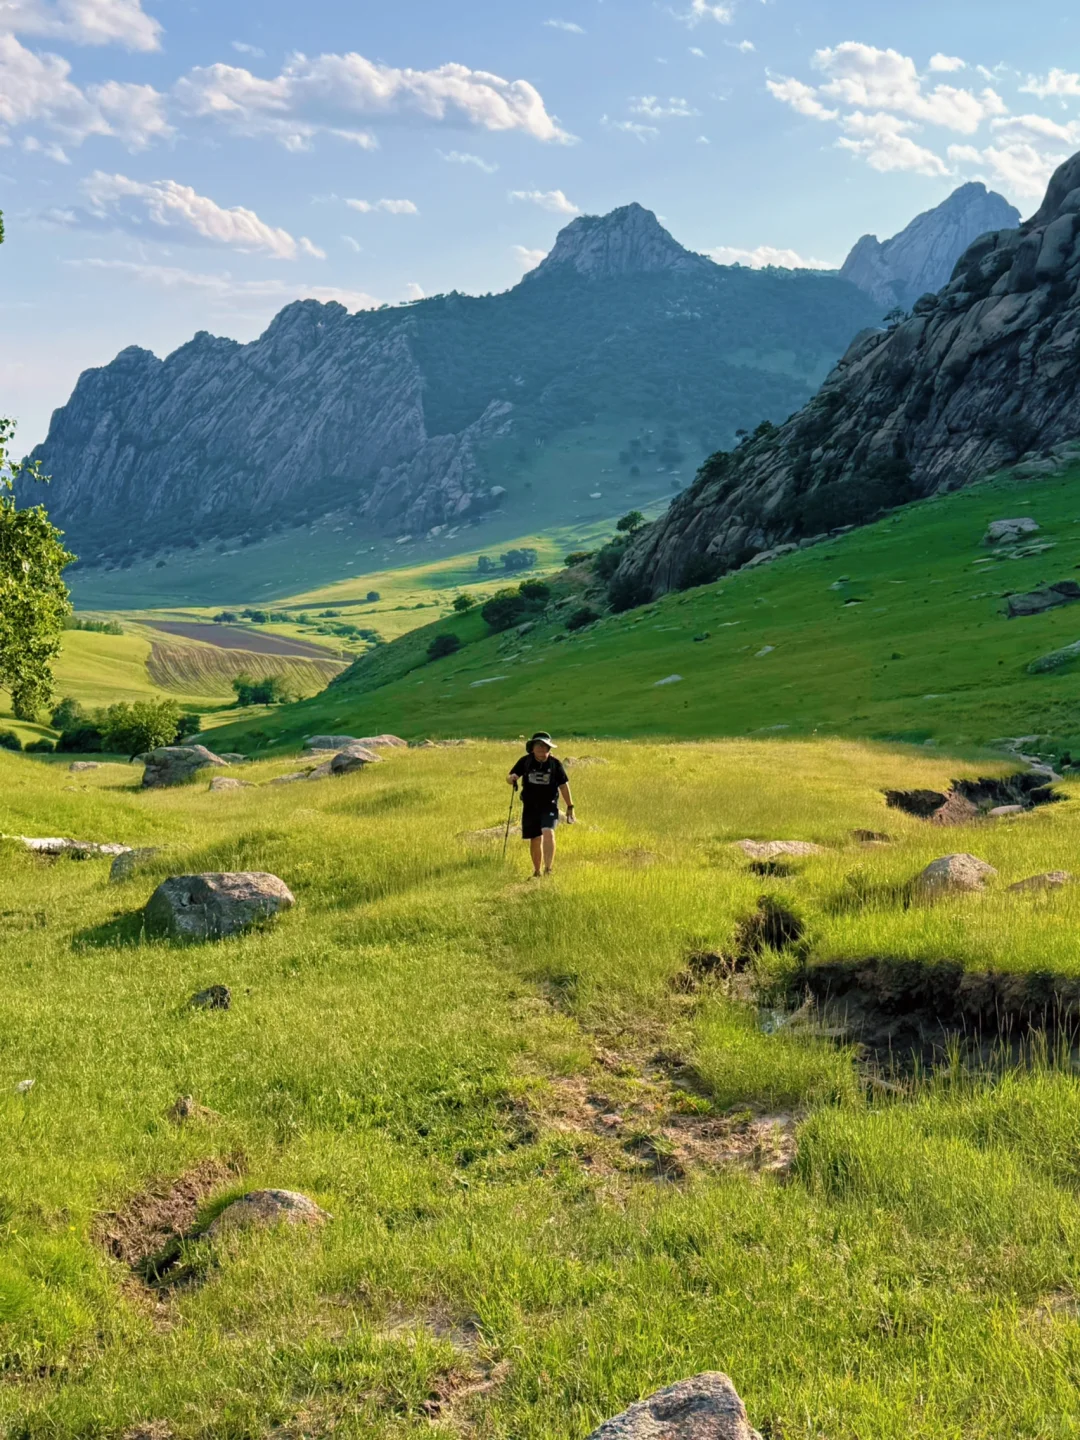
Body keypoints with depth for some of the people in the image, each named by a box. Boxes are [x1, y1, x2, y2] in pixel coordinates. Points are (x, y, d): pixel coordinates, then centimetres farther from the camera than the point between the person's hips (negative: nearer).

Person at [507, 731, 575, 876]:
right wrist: (512, 779, -25)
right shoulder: (525, 761, 0)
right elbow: (509, 777, 0)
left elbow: (563, 785, 5)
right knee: (535, 840, 9)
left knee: (548, 833, -24)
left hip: (549, 806, -2)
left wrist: (570, 807, 7)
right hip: (530, 807, 2)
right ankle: (536, 871, 26)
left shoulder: (555, 763, -2)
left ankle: (548, 869, -26)